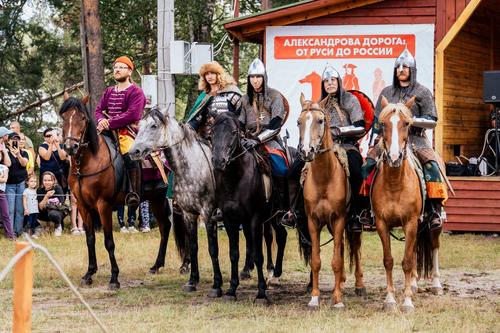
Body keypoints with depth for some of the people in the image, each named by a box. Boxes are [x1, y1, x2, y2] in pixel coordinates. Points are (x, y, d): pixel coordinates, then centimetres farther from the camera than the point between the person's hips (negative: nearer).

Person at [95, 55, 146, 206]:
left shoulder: (135, 92, -1)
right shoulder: (109, 92, 21)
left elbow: (132, 114, -13)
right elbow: (99, 109, 19)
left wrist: (111, 123, -17)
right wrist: (101, 120, -6)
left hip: (127, 132, -7)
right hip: (108, 131, 7)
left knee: (130, 156, -32)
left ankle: (134, 193, -30)